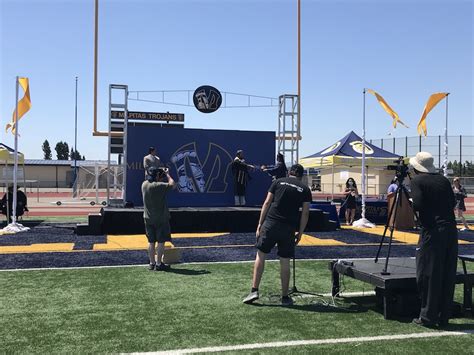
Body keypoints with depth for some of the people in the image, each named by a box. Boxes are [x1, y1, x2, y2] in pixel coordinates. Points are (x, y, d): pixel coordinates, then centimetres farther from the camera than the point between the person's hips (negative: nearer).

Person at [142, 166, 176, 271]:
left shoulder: (144, 184, 2)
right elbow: (172, 185, -15)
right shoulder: (159, 186, -20)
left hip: (148, 218, 7)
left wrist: (163, 174, 16)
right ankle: (159, 264, 4)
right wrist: (167, 174, -1)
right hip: (161, 218, -7)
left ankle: (152, 263, 18)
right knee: (161, 242, 2)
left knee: (151, 242, 12)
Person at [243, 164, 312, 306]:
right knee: (285, 262, 9)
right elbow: (305, 213, 5)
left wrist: (260, 224, 5)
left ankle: (254, 290, 4)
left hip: (270, 223, 0)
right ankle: (285, 297, 16)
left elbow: (267, 203, 3)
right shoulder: (305, 189, 10)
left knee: (260, 255, 9)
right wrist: (300, 233, 11)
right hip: (288, 229, 1)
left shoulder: (278, 182, 10)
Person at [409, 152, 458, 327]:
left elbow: (418, 205, -14)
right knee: (447, 276, 10)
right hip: (450, 230, 6)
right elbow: (453, 202, 15)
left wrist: (410, 203, 6)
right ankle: (443, 317, 18)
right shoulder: (443, 179, 13)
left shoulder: (417, 180, -3)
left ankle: (428, 317, 6)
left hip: (432, 232, -6)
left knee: (428, 276, 2)